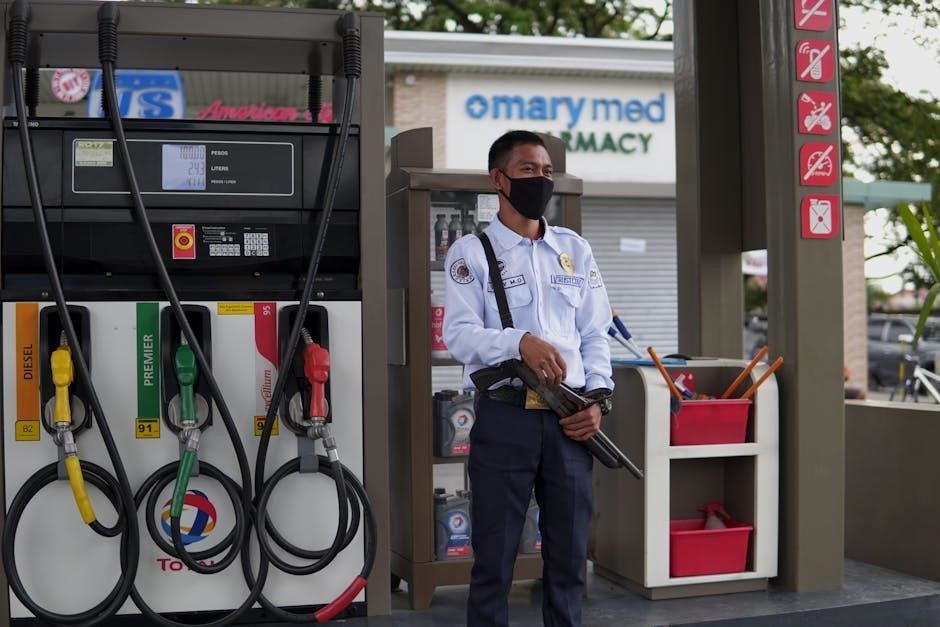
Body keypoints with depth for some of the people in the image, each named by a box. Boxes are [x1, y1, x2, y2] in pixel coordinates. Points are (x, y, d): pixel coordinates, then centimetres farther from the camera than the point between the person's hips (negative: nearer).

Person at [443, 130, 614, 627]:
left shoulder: (575, 249, 15)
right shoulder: (470, 252, 2)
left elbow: (595, 334, 13)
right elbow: (459, 334, -10)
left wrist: (597, 398, -2)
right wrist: (519, 342, -26)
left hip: (570, 419, 4)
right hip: (505, 416, -4)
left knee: (569, 554, 10)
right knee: (494, 554, 2)